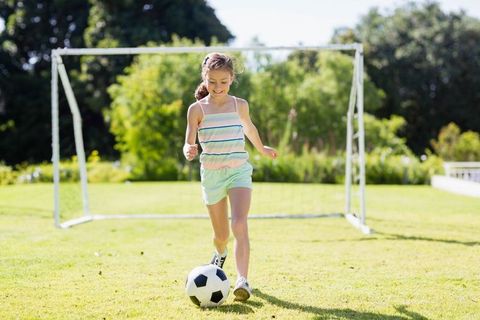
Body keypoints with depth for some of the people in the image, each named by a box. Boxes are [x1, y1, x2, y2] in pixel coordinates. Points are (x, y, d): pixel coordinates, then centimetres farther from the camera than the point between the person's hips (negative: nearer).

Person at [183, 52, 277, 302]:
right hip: (211, 174, 0)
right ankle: (220, 253, 49)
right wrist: (189, 151, -33)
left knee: (239, 225, -23)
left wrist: (262, 149, 38)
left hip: (239, 171, 0)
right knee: (221, 234, 13)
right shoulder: (197, 109, -6)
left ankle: (242, 280, -30)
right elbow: (189, 143, -9)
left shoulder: (240, 105, 1)